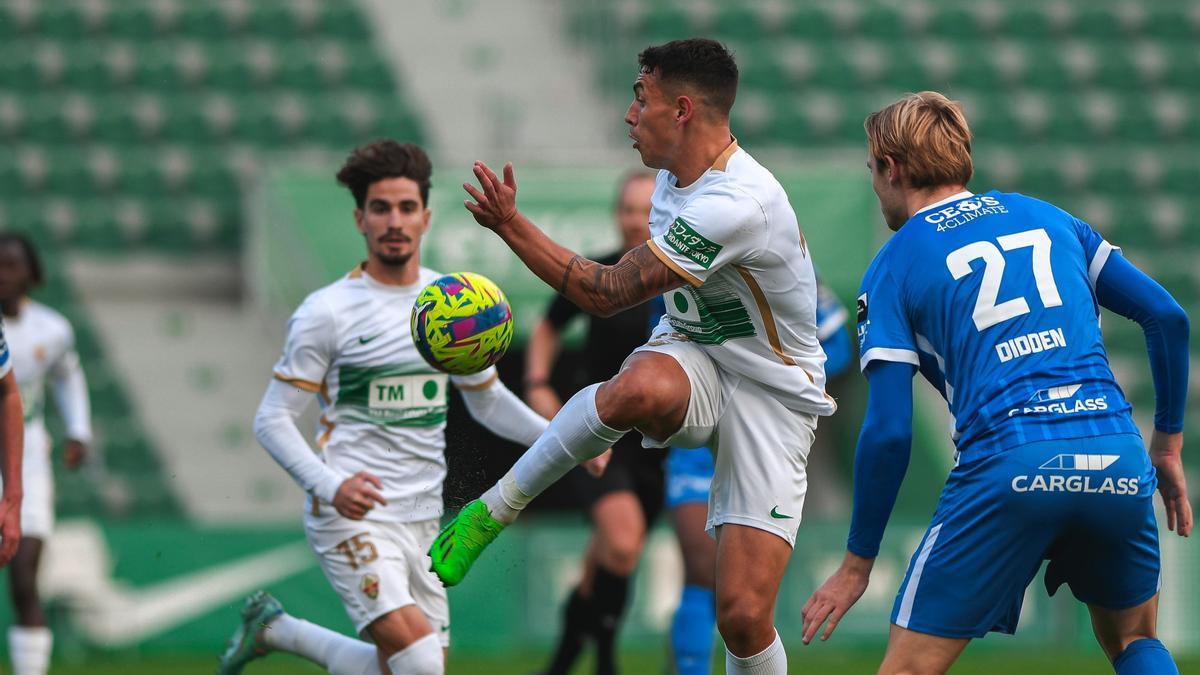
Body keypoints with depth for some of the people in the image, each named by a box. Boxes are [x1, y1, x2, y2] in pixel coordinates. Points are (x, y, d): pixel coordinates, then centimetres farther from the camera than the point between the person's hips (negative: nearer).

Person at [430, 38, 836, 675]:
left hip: (770, 394, -6)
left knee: (744, 617, -13)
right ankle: (495, 508, -20)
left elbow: (607, 294, -24)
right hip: (690, 358, 6)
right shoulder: (673, 174, 2)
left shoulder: (738, 205, -28)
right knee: (638, 388, -36)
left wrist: (510, 224, -18)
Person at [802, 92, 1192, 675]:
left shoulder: (893, 266, 9)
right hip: (1117, 462, 4)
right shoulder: (1048, 218, 21)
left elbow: (888, 430, 1)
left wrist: (857, 564, 8)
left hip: (1008, 470, -4)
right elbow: (1166, 316, 14)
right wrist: (1168, 445, 23)